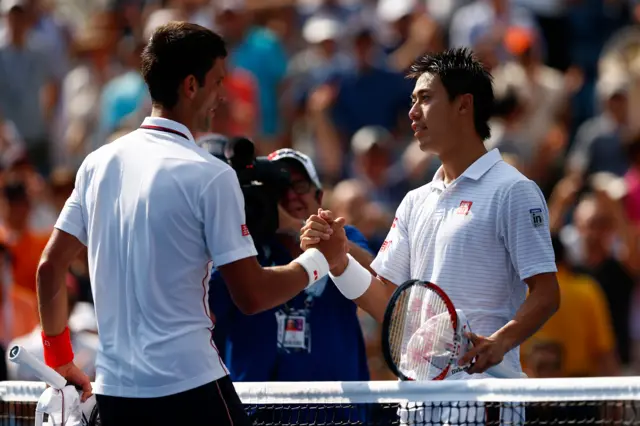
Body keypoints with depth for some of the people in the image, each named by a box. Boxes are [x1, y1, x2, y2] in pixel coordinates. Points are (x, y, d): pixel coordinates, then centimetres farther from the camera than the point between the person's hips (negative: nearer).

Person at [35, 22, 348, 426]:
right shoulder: (209, 176, -10)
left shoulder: (98, 163, 7)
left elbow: (50, 267, 11)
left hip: (115, 390, 6)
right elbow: (251, 296, -9)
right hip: (189, 389, -6)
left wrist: (60, 357, 22)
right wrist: (320, 259, 6)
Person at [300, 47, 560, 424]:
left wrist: (499, 343, -27)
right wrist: (337, 258, 0)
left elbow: (545, 294, -11)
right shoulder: (416, 202, 18)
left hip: (481, 388, -7)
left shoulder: (512, 191, -4)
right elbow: (389, 306, 16)